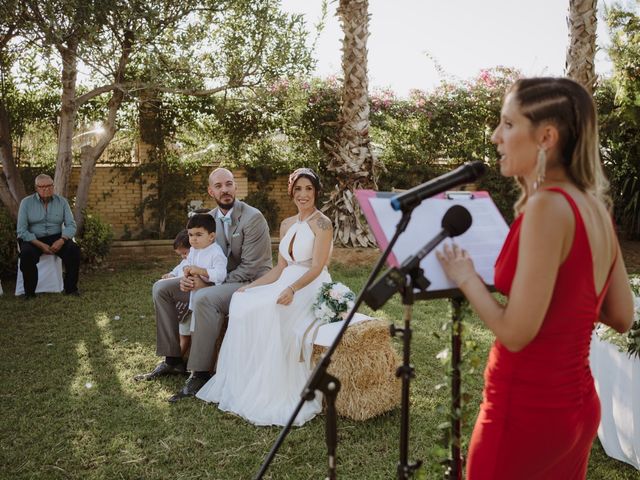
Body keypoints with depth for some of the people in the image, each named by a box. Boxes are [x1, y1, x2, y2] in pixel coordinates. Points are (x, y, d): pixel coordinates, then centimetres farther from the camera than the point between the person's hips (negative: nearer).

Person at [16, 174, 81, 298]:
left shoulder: (62, 201, 2)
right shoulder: (26, 202, -3)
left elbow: (71, 225, -4)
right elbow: (21, 230, -9)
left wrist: (61, 240, -24)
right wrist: (40, 245, -21)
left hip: (56, 238, 2)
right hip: (33, 239, -1)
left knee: (74, 250, -26)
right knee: (27, 254, -34)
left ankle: (71, 288, -13)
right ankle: (29, 292, -18)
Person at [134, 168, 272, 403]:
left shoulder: (253, 218, -16)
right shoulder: (209, 218, 6)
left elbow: (250, 268, -20)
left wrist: (209, 283, -21)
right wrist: (189, 277, -12)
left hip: (251, 283, -8)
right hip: (218, 281, 8)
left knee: (204, 299, -36)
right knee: (161, 288, 2)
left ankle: (200, 373, -23)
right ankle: (172, 359, 8)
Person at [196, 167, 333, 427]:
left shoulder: (322, 223, -7)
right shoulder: (286, 225, 15)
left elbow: (316, 268, -15)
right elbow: (280, 267, 14)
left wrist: (293, 288, -31)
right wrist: (251, 286, 3)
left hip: (312, 289, -7)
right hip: (286, 284, 7)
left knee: (272, 311, -32)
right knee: (243, 303, -17)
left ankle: (276, 395, -22)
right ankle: (244, 385, -12)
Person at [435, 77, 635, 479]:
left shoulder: (547, 205, -22)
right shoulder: (595, 206, 3)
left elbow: (516, 333, -23)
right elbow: (621, 317, 9)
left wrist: (466, 278, -9)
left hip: (528, 409, -8)